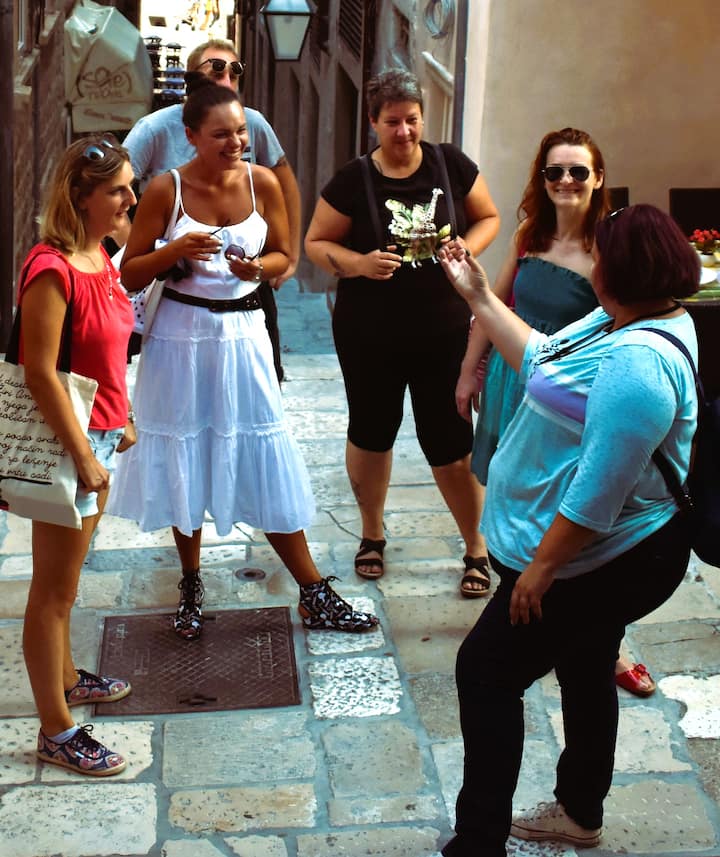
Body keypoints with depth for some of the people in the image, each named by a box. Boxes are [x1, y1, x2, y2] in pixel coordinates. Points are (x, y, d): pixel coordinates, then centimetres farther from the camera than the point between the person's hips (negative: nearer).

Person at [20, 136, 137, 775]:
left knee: (67, 576, 24)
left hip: (99, 433, 9)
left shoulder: (99, 255, 6)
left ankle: (65, 678, 41)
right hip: (66, 440, -9)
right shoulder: (52, 270, -22)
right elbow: (40, 373, -23)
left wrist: (122, 419, 18)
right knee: (54, 589, 2)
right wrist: (84, 456, -20)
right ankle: (56, 733, 12)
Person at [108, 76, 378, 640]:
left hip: (244, 334, 1)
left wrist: (258, 268, -14)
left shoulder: (262, 182, -4)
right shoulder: (166, 190, -9)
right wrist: (176, 250, -21)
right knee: (185, 461, 10)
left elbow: (283, 256, 8)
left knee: (266, 463, 4)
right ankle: (191, 585, 30)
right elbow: (130, 274, -4)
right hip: (181, 335, -1)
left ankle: (315, 595, 13)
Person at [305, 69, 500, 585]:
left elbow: (489, 217, 8)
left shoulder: (451, 164, -5)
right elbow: (316, 243, -2)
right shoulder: (353, 182, -9)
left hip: (444, 333, 0)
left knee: (451, 444, 4)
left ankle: (477, 547, 23)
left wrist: (467, 248, -13)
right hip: (370, 336, 0)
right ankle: (372, 534, 38)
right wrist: (359, 262, -21)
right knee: (371, 433, 16)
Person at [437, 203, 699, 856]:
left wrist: (542, 566, -24)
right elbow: (539, 358, 13)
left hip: (596, 566, -10)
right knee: (585, 673, 24)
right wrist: (478, 295, 12)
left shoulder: (637, 363, -32)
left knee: (486, 671, -1)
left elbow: (600, 490, -32)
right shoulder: (618, 321, 0)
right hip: (607, 555, 10)